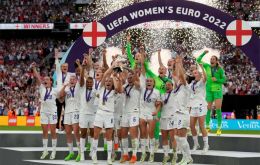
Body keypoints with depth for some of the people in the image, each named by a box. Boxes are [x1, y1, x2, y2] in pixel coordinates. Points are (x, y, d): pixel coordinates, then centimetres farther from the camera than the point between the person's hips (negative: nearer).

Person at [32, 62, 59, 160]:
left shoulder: (55, 90, 0)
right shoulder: (42, 88, 5)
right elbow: (37, 77, -2)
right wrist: (34, 68, -11)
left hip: (52, 112, -3)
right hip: (43, 112, 3)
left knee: (53, 132, 1)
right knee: (44, 132, 7)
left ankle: (54, 151, 7)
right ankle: (45, 151, 14)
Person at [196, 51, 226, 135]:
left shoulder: (220, 69, -3)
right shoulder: (207, 66, 5)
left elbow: (224, 79, 1)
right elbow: (198, 60, 8)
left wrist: (216, 80, -16)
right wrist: (204, 53, -3)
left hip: (217, 90, -3)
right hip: (209, 90, 3)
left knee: (218, 109, -7)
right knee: (208, 109, 5)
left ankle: (219, 128, -3)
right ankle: (207, 126, 15)